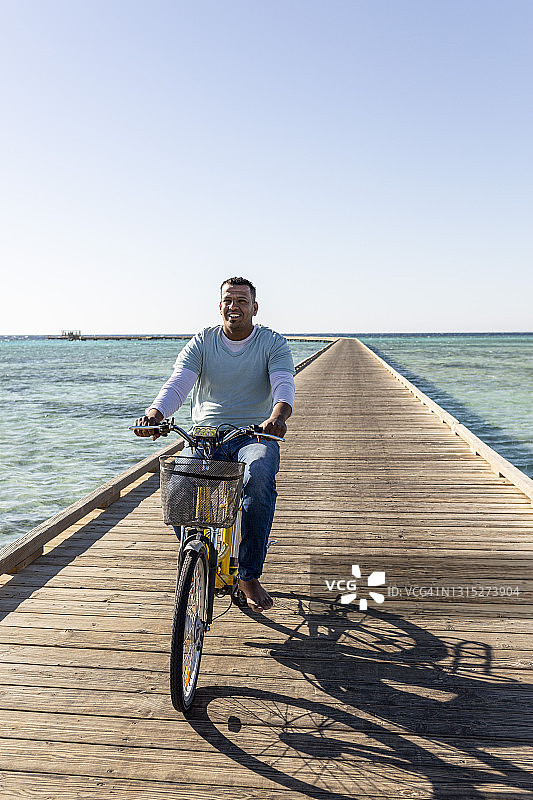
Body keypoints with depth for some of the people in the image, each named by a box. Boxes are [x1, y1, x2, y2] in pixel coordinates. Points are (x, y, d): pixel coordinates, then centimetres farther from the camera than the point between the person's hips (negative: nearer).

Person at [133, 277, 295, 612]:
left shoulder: (273, 343, 2)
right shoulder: (202, 342, 6)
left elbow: (284, 385, -15)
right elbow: (177, 384, -7)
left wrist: (277, 417, -38)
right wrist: (154, 414, -29)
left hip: (254, 435, -1)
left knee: (259, 475, -35)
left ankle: (250, 575, -18)